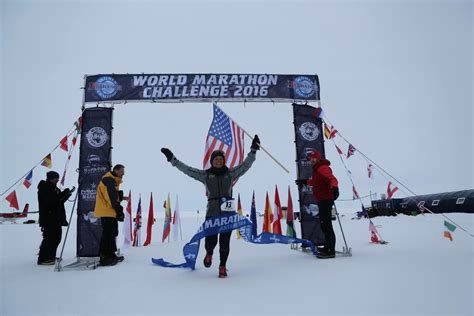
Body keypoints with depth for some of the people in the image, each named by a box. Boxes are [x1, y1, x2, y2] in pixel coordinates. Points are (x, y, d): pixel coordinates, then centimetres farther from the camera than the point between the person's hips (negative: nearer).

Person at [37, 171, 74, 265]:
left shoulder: (54, 188, 18)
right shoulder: (44, 189, -10)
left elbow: (60, 200, 18)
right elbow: (50, 201, -22)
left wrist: (67, 194, 2)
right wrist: (63, 194, -23)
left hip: (56, 219, 10)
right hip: (48, 219, -9)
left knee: (56, 238, 13)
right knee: (49, 238, -9)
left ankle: (50, 256, 24)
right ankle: (43, 259, -1)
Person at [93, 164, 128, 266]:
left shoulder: (113, 180, 20)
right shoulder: (109, 180, -14)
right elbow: (111, 197, -21)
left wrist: (121, 198, 8)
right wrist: (119, 209, -20)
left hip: (110, 212, 11)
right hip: (107, 212, -11)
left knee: (112, 233, 16)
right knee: (108, 234, -9)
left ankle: (111, 255, 25)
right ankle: (104, 258, -4)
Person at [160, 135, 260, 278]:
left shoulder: (230, 174, 9)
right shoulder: (205, 175, 8)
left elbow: (245, 165, 6)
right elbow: (186, 169, 6)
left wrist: (253, 150, 0)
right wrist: (172, 159, 3)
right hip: (212, 213, 0)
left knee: (224, 242, 3)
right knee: (210, 240, -3)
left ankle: (223, 266, 25)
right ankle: (209, 253, 34)